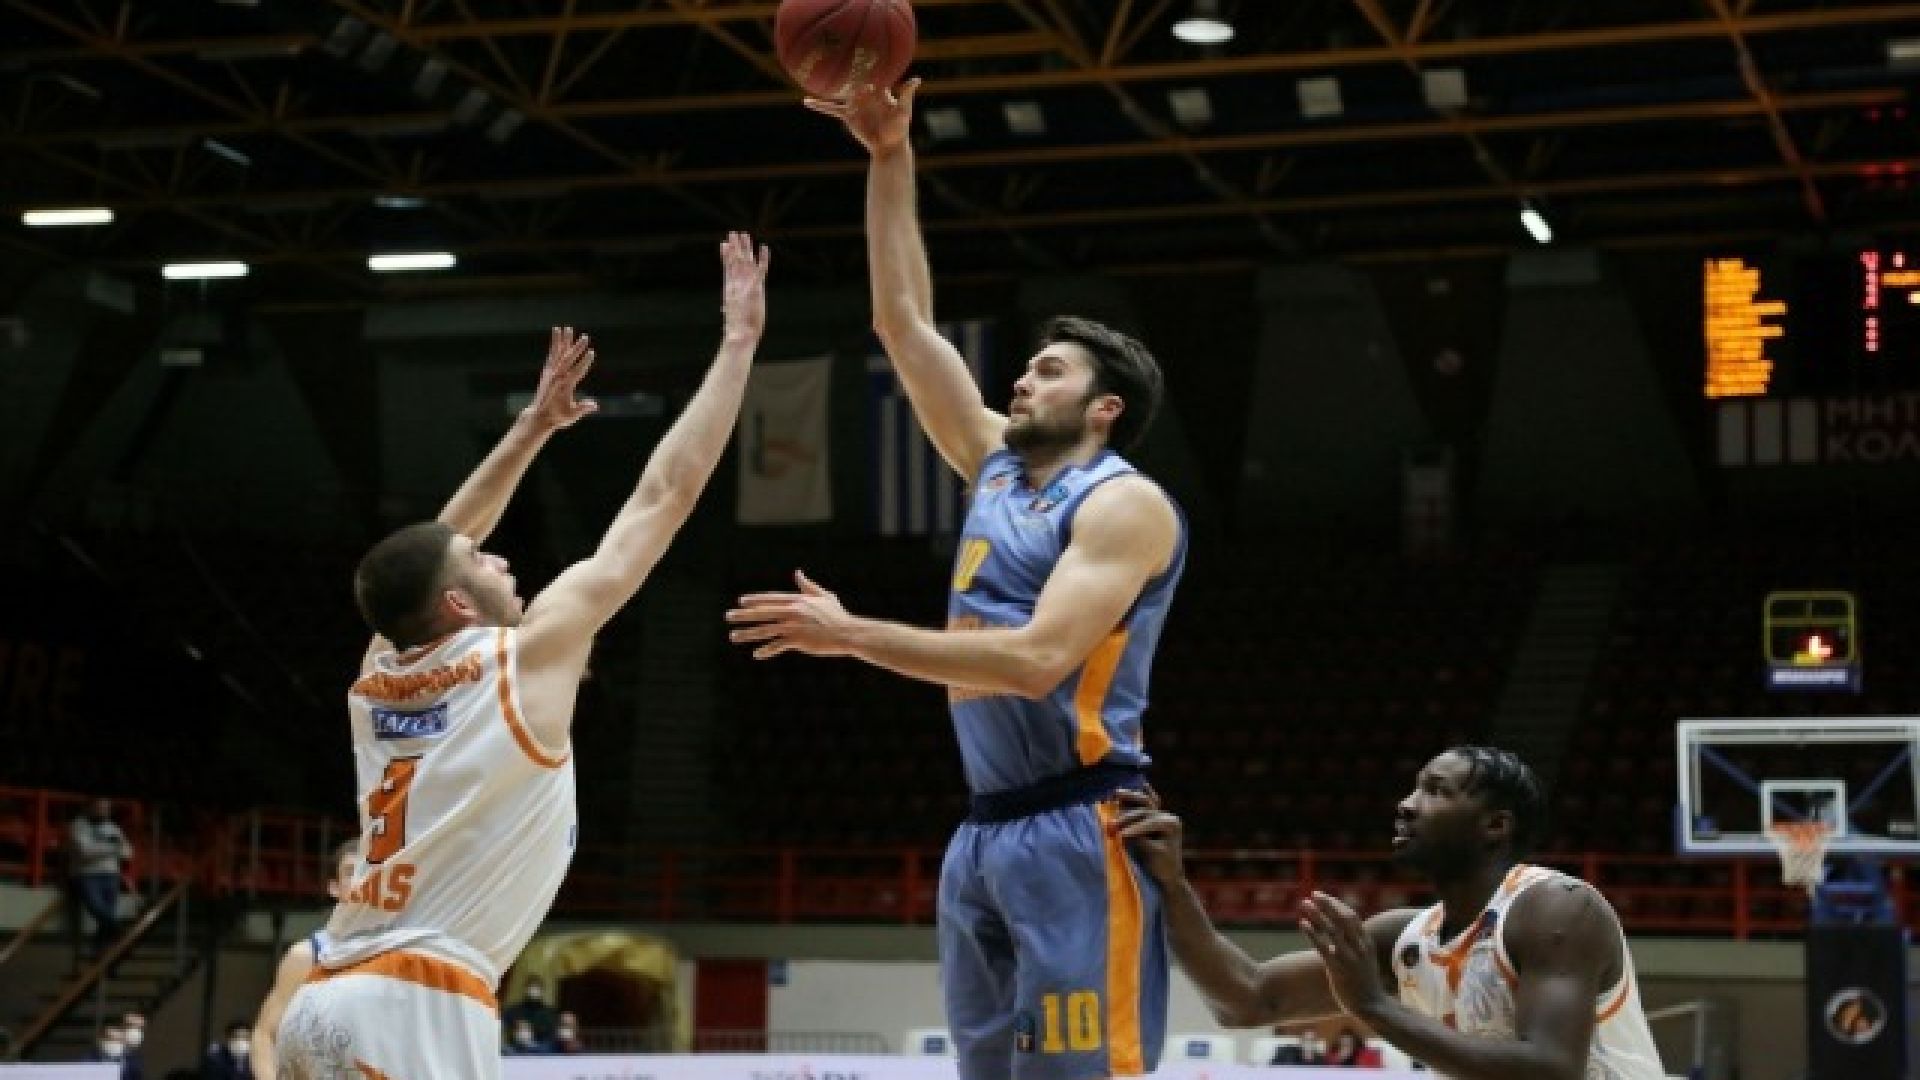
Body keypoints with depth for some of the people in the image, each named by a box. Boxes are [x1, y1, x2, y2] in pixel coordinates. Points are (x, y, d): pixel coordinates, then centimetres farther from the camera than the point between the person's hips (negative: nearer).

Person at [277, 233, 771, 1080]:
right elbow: (665, 495, 4)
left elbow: (435, 551, 36)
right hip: (417, 1010, -8)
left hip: (325, 1005, 8)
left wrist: (533, 427, 39)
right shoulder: (526, 658, -1)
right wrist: (739, 341, 11)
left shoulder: (378, 676, 15)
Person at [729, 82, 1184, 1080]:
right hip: (985, 834, 8)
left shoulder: (1125, 504, -7)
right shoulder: (997, 466, 16)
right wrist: (889, 158, 12)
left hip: (1075, 832, -8)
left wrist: (851, 636, -19)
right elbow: (903, 323, 18)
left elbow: (1037, 660, -21)